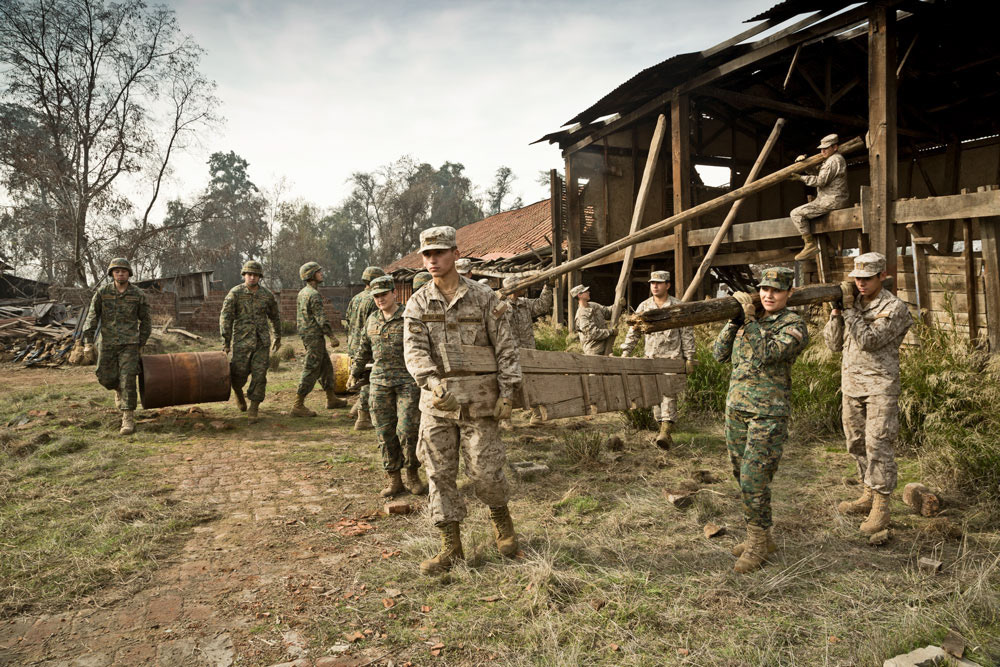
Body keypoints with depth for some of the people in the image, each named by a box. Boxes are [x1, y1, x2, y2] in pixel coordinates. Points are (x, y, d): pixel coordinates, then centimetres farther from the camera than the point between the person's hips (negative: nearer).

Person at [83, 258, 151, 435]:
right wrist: (88, 342, -7)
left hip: (129, 344, -2)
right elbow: (92, 318, 0)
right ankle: (119, 389, 44)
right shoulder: (102, 293, -1)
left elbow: (145, 321, 7)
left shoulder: (138, 295, -2)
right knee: (106, 378, 7)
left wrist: (141, 345, 8)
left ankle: (128, 419, -8)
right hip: (107, 343, 2)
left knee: (127, 379, -10)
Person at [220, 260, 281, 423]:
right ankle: (238, 391, 36)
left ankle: (253, 410, 5)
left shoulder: (267, 295, 3)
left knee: (259, 376, -4)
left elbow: (275, 317, 17)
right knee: (239, 375, 1)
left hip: (262, 342, 2)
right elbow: (225, 317, -7)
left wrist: (278, 338, 22)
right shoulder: (235, 293, -5)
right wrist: (226, 342, -12)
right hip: (241, 341, -1)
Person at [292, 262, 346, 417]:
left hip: (306, 336, 10)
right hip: (315, 338, -10)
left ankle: (331, 399, 26)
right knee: (311, 371, -6)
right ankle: (298, 406, -3)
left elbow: (299, 317, 19)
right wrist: (333, 337, -17)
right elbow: (321, 319, -22)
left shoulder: (302, 292, 13)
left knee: (326, 367, 17)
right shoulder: (314, 295, -18)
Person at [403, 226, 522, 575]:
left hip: (478, 402, -2)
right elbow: (414, 350, -10)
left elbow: (505, 347, 0)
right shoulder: (417, 303, 3)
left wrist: (507, 392, -7)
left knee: (485, 471, 1)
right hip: (437, 403, 2)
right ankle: (451, 545, 19)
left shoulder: (483, 297, -1)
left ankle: (500, 516, 33)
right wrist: (433, 380, -28)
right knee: (440, 474, 6)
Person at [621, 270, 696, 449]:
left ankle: (666, 431, -20)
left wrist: (689, 358, -1)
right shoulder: (644, 307, 8)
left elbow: (687, 333, 2)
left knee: (668, 392, -14)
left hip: (672, 357, -4)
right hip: (651, 357, 4)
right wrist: (625, 352, 4)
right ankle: (663, 429, 15)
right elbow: (633, 331, 11)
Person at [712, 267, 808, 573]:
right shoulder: (748, 319, 11)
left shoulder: (794, 325, -7)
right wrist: (734, 321, -6)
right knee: (742, 477, 13)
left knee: (754, 480, -8)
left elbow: (765, 355, -21)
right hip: (736, 407, 7)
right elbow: (719, 353, 5)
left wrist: (750, 319, -20)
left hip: (768, 413, -7)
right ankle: (761, 538, 28)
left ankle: (758, 544, 10)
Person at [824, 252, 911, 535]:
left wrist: (848, 308, -19)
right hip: (851, 384, 7)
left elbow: (868, 341, -22)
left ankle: (881, 507, 1)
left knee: (878, 445, -7)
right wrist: (835, 313, -7)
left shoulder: (894, 309, -11)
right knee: (857, 444, 12)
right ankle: (869, 495, 26)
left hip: (880, 386, -6)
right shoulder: (852, 304, 8)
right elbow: (834, 344, 6)